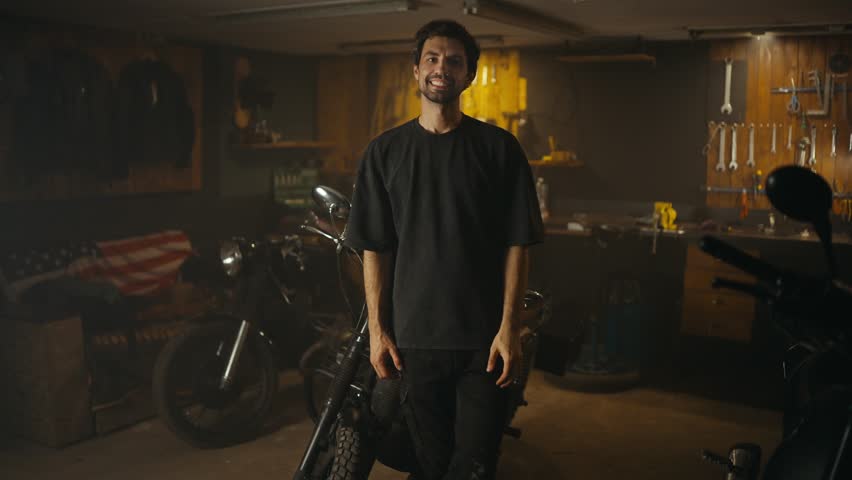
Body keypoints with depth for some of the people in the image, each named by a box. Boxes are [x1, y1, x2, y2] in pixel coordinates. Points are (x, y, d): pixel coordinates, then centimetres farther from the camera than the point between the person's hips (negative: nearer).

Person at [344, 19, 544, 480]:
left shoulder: (498, 147, 1)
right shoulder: (385, 151, 5)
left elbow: (516, 244, -2)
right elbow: (374, 249, 5)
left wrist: (509, 326, -8)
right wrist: (377, 330, 1)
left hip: (483, 336, -1)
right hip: (414, 335, 1)